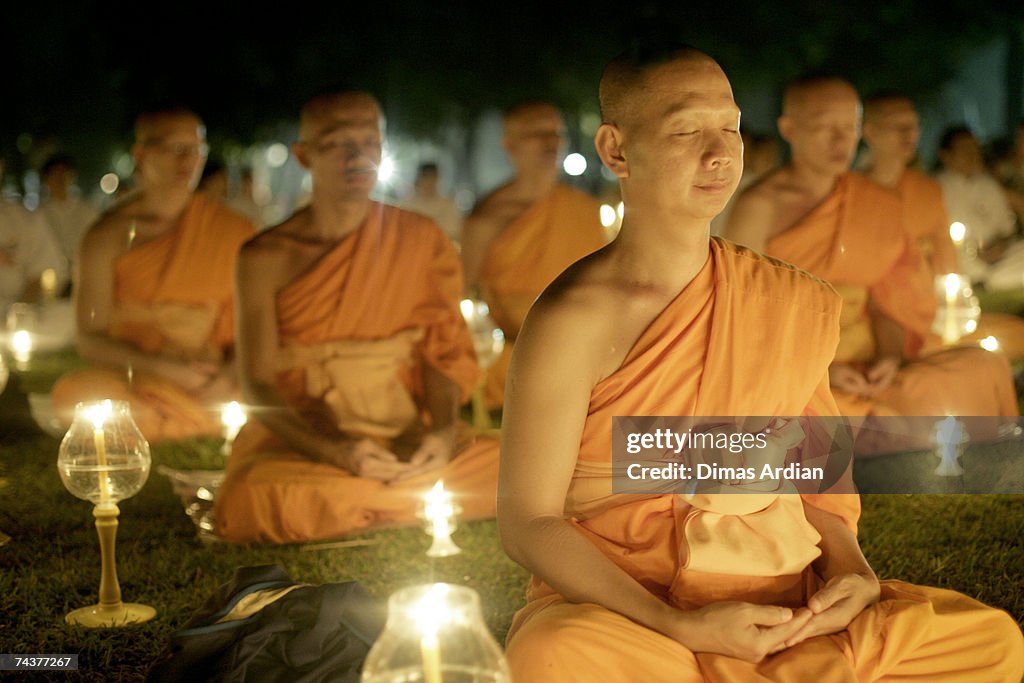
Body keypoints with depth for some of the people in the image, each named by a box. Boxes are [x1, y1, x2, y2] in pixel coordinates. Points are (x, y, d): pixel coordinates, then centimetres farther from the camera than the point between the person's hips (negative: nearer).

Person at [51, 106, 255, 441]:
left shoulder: (234, 233, 5)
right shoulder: (108, 236, 1)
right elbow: (91, 339, 0)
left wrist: (231, 378, -13)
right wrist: (166, 370, -13)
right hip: (130, 384, 0)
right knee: (75, 393, -32)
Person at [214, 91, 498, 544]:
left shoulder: (420, 241, 9)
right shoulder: (266, 259, 0)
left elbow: (443, 351, 8)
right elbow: (258, 385, -6)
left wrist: (444, 429, -14)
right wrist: (332, 451, -23)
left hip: (407, 442, 3)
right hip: (301, 445, -2)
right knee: (259, 501, -37)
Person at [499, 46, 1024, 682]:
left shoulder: (798, 305, 5)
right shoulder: (574, 320, -9)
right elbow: (529, 519, -9)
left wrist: (848, 570, -5)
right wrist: (679, 627, -18)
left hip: (779, 611, 4)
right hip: (616, 608, -3)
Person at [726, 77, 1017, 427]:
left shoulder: (879, 206, 12)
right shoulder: (759, 206, -5)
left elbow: (886, 301, 13)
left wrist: (890, 356, -8)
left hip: (867, 373, 6)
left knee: (984, 367, -16)